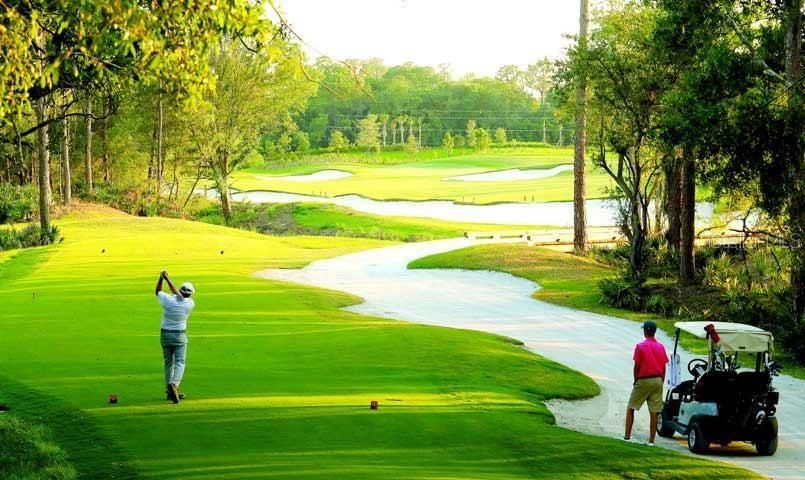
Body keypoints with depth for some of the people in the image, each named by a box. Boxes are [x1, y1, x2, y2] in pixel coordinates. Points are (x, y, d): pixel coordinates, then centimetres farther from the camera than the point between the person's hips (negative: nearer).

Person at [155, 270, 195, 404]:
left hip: (165, 335, 2)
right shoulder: (190, 304, -10)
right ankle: (174, 384, -30)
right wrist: (167, 279, 3)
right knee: (180, 363, -3)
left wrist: (161, 277, 7)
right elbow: (177, 294, 4)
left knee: (168, 363, 14)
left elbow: (157, 291, 8)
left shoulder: (168, 300, -12)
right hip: (180, 336, -2)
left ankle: (170, 392, 17)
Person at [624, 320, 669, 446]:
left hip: (644, 380, -4)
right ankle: (651, 440, 4)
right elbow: (664, 367, 6)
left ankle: (627, 436, 6)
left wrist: (636, 380, 6)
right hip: (657, 380, 4)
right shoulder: (661, 347, 5)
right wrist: (661, 382, 15)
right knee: (654, 412, 4)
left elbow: (636, 366, -8)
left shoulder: (640, 346, -9)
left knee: (630, 408, 9)